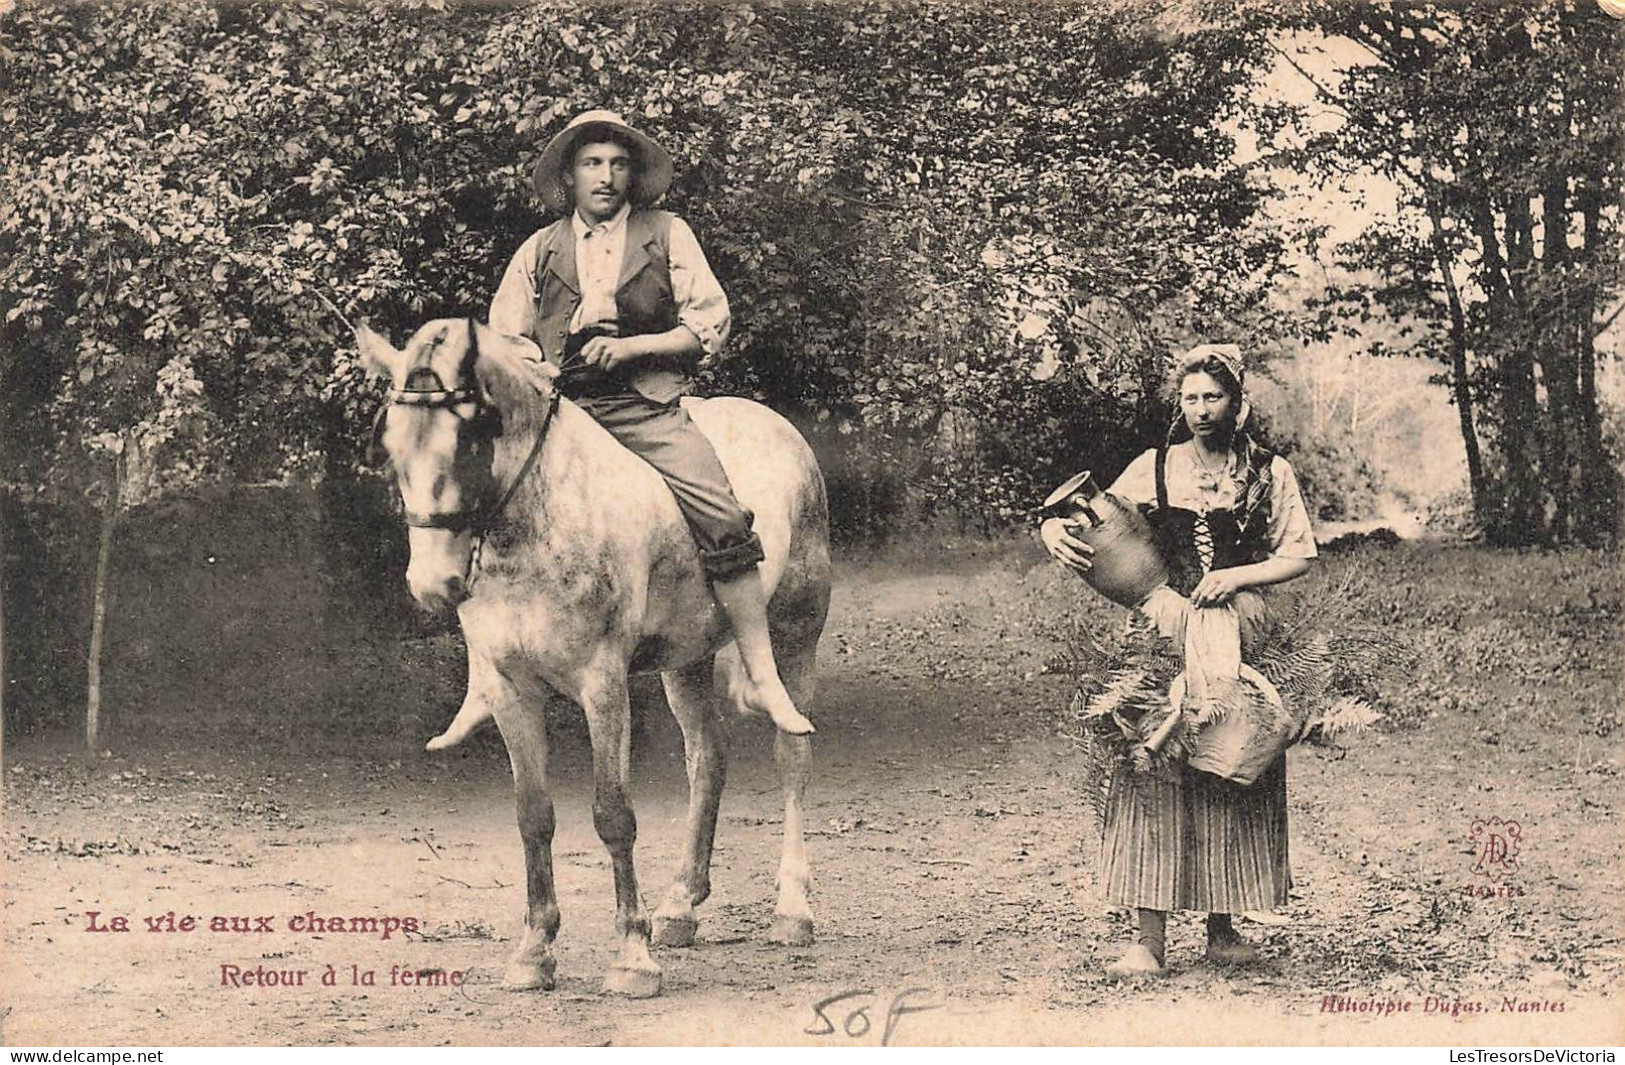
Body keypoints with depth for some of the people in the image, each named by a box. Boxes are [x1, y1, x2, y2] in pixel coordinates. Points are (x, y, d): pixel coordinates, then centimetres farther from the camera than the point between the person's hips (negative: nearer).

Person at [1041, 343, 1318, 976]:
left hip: (1239, 642, 1)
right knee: (1155, 779, -9)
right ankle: (1150, 940, -10)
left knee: (1235, 782, 2)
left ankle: (1222, 929, 13)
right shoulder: (1154, 467, 9)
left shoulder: (1270, 472, 8)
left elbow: (1300, 555, 6)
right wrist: (1055, 532, -10)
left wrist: (1236, 576, -9)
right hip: (1162, 638, 0)